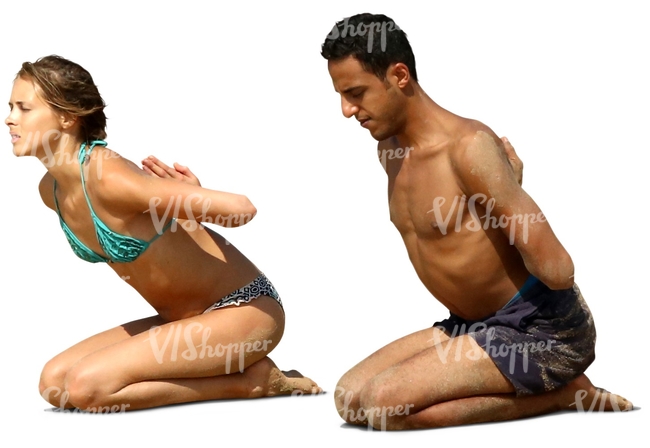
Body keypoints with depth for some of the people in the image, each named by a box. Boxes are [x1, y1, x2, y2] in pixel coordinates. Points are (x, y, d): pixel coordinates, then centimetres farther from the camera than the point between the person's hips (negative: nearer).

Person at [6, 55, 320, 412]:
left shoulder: (108, 179, -26)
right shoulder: (51, 191, 2)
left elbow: (240, 209, -27)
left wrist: (190, 196, -7)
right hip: (183, 319, 9)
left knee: (85, 386, -21)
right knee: (54, 383, -1)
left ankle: (249, 381, -5)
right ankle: (231, 368, 5)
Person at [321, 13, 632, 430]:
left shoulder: (469, 146, -23)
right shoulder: (389, 150, 6)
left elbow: (557, 272, -25)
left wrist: (513, 191, -11)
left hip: (543, 329, -9)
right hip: (473, 324, 9)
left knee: (384, 404, -22)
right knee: (349, 398, -1)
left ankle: (561, 394, -6)